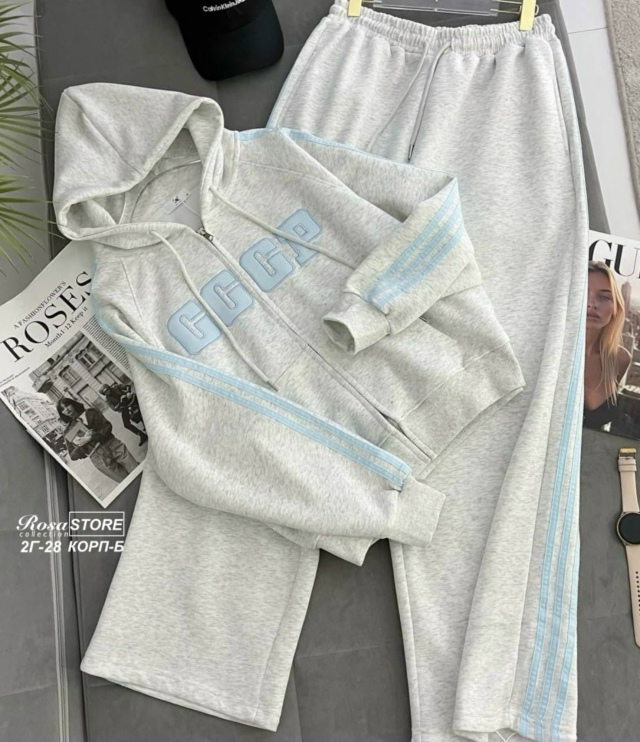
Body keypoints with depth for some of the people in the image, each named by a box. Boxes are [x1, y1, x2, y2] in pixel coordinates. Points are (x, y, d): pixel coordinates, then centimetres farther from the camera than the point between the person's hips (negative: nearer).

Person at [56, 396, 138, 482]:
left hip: (114, 446, 1)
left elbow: (107, 427, -2)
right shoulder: (68, 432, 7)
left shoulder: (90, 412, 7)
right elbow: (73, 456, 5)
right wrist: (82, 444, -13)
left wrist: (90, 438, -15)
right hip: (100, 461, 0)